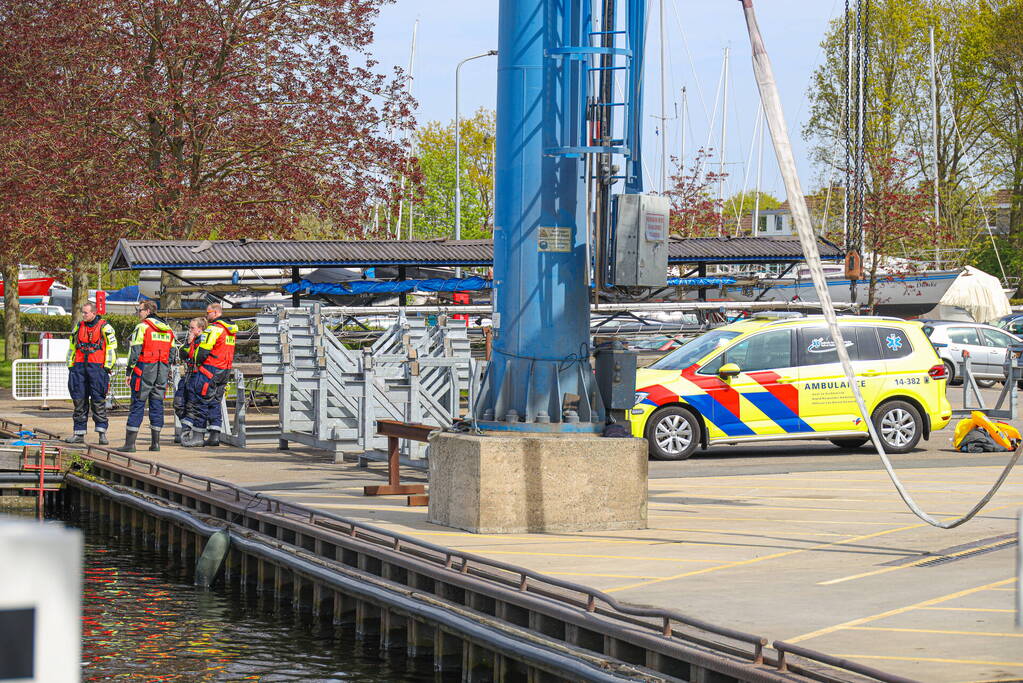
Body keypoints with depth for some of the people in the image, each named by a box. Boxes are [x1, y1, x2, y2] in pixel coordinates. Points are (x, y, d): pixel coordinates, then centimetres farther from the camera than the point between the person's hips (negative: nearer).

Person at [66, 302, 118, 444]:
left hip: (97, 367, -5)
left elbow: (112, 348, -3)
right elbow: (72, 347, 22)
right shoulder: (78, 327, 15)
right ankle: (79, 434, 9)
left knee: (98, 401, -5)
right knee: (79, 401, 5)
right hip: (79, 367, 5)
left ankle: (102, 433, -1)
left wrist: (107, 367, -8)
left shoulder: (104, 327, -2)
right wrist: (70, 366, 15)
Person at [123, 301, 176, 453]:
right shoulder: (168, 330, 14)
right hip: (162, 371, 6)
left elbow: (135, 351, -10)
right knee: (157, 404, 9)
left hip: (145, 368, -6)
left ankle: (130, 443, -7)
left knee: (137, 404, -4)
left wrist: (129, 372, -6)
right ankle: (155, 442, 8)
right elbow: (172, 351, 15)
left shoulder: (142, 327, -7)